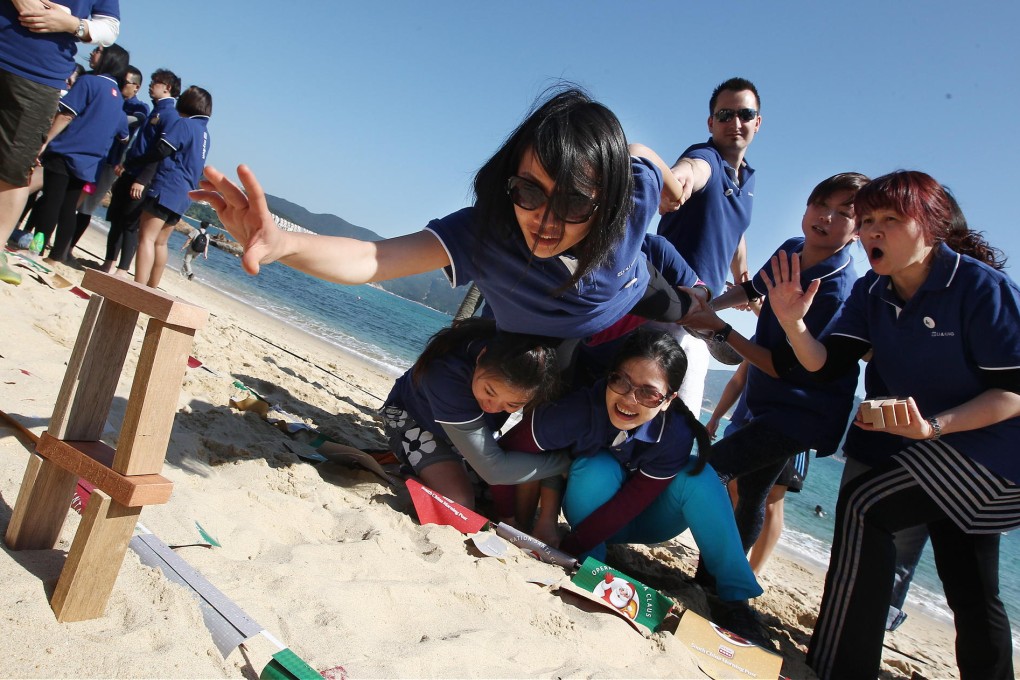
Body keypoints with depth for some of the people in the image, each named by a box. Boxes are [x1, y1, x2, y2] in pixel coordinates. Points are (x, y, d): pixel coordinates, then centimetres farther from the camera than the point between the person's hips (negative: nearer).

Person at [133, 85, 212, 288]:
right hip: (184, 195, 9)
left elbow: (162, 151, -11)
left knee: (147, 237, -11)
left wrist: (142, 179, -3)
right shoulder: (205, 133, 19)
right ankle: (151, 288, 20)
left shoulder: (183, 124, -5)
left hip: (166, 188, -9)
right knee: (160, 242, 15)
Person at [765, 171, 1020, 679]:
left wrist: (934, 425, -36)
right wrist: (793, 324, -30)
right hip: (936, 449, 7)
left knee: (862, 504, -22)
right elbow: (825, 364, -11)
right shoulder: (871, 294, -2)